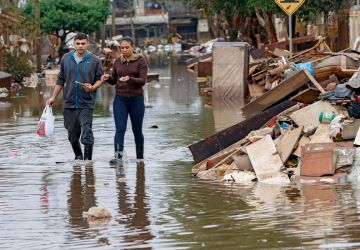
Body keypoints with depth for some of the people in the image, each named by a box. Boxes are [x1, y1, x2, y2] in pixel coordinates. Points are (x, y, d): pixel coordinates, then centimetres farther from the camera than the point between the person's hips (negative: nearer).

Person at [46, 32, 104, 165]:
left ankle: (88, 158, -6)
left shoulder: (94, 60, -2)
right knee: (72, 133, 9)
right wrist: (54, 97, 15)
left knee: (86, 131, -12)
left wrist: (93, 87, -17)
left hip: (86, 103, -3)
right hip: (69, 103, 3)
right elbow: (61, 79, 15)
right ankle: (78, 155, 26)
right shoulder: (66, 58, 7)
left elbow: (100, 79, 4)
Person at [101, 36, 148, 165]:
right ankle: (118, 156, -22)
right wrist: (107, 78, -7)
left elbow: (143, 80, -13)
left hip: (136, 98, -2)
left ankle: (140, 157, 23)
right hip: (120, 99, 2)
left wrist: (130, 79, -31)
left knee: (137, 130, 9)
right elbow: (114, 80, 15)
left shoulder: (140, 61, -4)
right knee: (120, 128, -12)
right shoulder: (118, 62, 8)